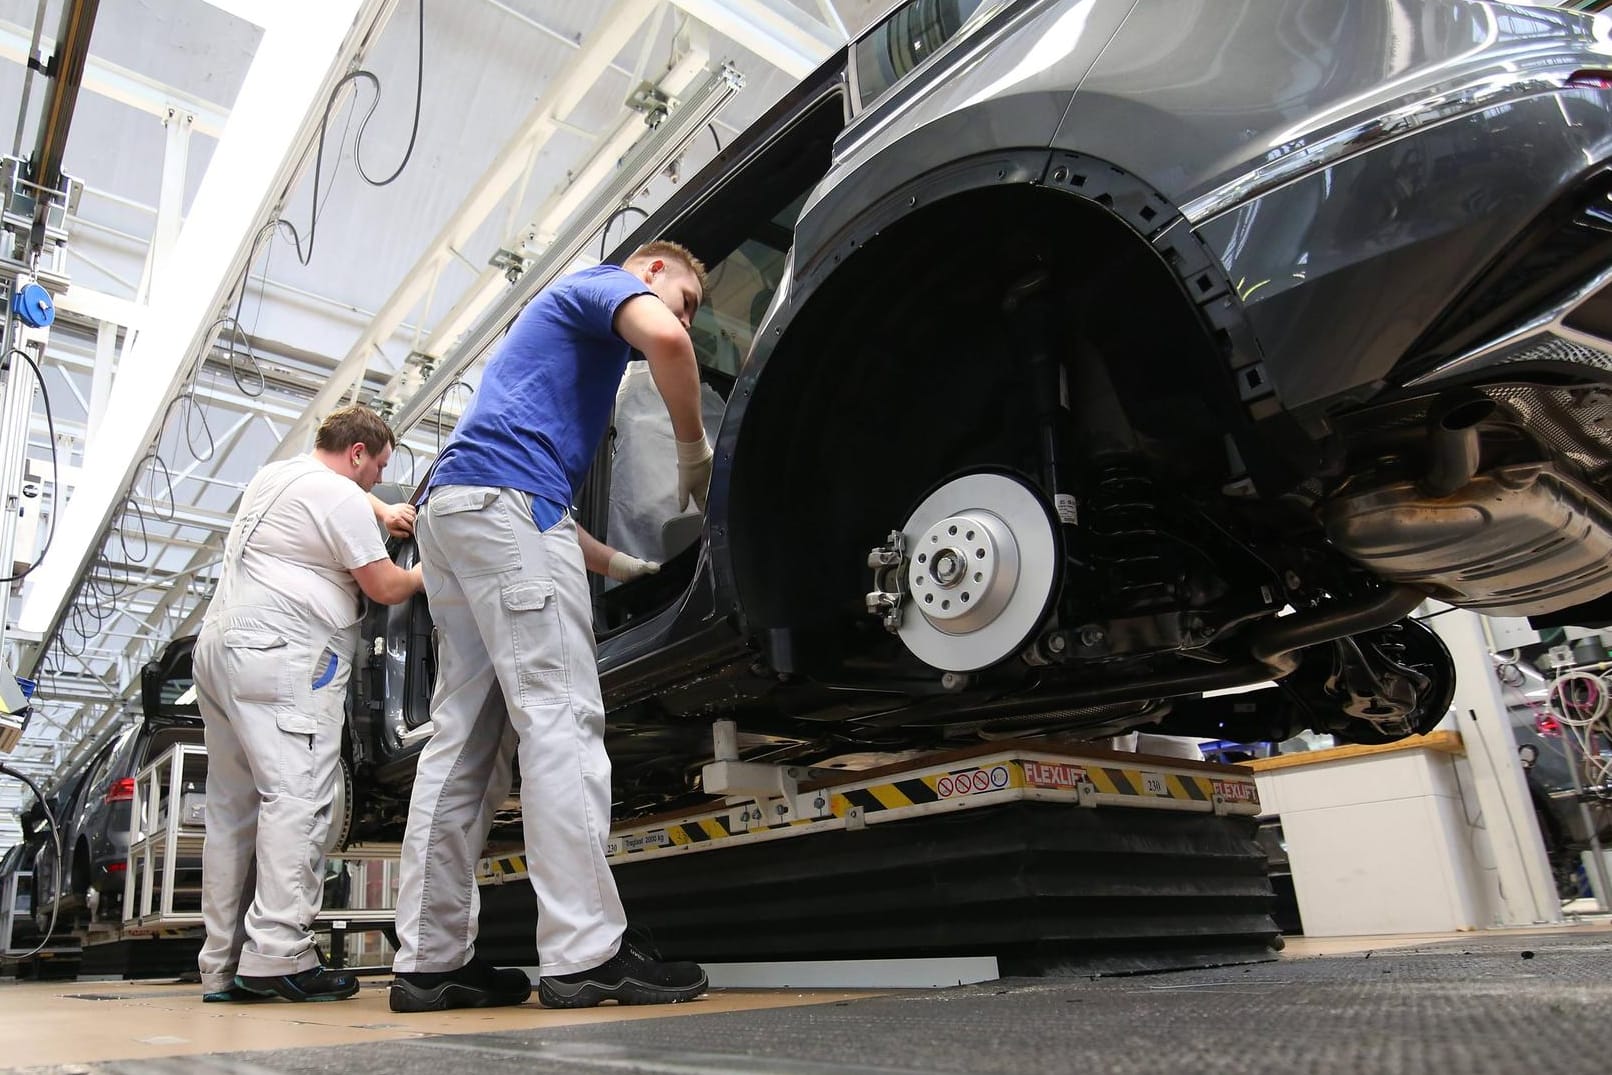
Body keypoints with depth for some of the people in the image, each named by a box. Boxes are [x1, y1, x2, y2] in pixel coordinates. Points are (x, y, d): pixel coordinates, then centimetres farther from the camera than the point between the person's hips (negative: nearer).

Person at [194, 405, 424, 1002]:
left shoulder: (274, 476, 22)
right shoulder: (341, 499, -6)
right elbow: (385, 588, -3)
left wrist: (382, 512, 31)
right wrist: (426, 572, 15)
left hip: (217, 644, 10)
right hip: (281, 654, -10)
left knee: (234, 807, 8)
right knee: (297, 796, -14)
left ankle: (222, 965, 10)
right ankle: (278, 953, -21)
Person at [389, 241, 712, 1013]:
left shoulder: (560, 319, 36)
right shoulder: (608, 284, 10)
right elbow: (663, 340, -18)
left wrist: (620, 563, 29)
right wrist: (695, 450, -4)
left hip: (452, 510, 10)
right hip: (504, 499, -10)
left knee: (465, 735, 5)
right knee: (561, 718, -14)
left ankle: (431, 958, 6)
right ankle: (585, 954, -14)